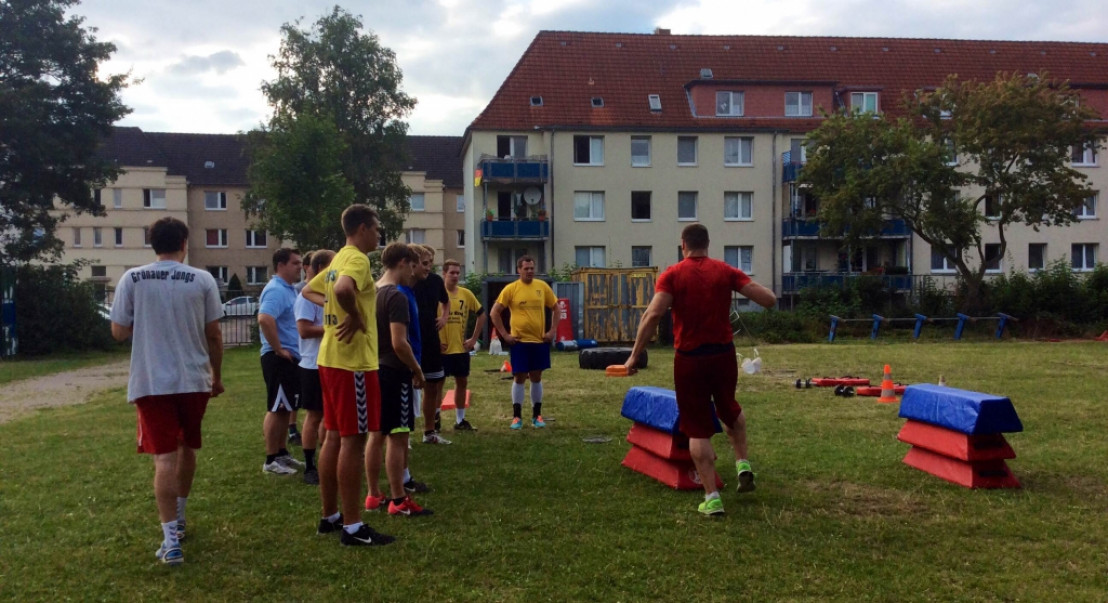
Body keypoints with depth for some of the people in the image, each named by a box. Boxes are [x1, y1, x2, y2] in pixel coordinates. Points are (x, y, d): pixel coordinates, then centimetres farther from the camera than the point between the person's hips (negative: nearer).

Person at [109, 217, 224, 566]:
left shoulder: (131, 279, -3)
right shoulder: (202, 280, -3)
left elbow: (118, 332, 2)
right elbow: (214, 334, 1)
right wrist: (217, 375, 13)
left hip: (151, 382, -1)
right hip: (194, 380, 1)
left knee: (164, 457, -2)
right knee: (187, 450, 19)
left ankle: (171, 539, -9)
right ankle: (178, 520, 35)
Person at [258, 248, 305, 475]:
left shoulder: (289, 290, 15)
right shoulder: (276, 290, -17)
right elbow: (264, 320, -32)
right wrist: (278, 349, -24)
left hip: (291, 358, 10)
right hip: (279, 358, -10)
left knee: (286, 408, 15)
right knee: (277, 409, -4)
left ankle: (282, 453, 25)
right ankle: (271, 460, 3)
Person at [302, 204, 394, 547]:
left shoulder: (338, 259, 16)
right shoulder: (357, 259, -14)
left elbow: (309, 291, 29)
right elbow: (343, 289, -36)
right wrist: (355, 316, -19)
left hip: (330, 359, 10)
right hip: (352, 362, -10)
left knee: (334, 437, 14)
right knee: (353, 441, -5)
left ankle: (329, 517, 24)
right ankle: (352, 527, 1)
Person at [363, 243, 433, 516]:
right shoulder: (397, 296, -16)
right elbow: (399, 343, -23)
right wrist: (417, 370, -10)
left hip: (375, 370, 9)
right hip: (394, 373, -9)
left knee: (376, 435, 14)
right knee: (397, 437, -4)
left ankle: (374, 495, 21)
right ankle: (399, 500, 1)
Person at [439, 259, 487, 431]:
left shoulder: (466, 294, 4)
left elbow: (482, 315, 14)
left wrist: (474, 338, 8)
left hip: (461, 348, 5)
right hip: (441, 349, -5)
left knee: (462, 382, 11)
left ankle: (460, 420, 22)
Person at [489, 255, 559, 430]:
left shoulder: (543, 286, 4)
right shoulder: (511, 289, -4)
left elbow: (555, 308, 13)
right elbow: (495, 312, -2)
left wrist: (552, 331, 3)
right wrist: (504, 335, -6)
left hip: (540, 341, 2)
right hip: (519, 342, -2)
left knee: (536, 377, 9)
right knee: (519, 377, 1)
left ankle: (537, 415, 19)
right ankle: (517, 417, 10)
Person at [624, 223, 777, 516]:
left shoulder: (672, 275, -6)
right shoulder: (726, 272, 0)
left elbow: (653, 314, -19)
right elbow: (769, 299, -3)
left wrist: (635, 355, -14)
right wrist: (763, 290, 21)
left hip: (690, 359, -2)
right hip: (724, 355, 3)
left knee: (698, 429, 6)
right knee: (730, 410, 31)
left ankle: (712, 498, 5)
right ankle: (743, 464, 23)